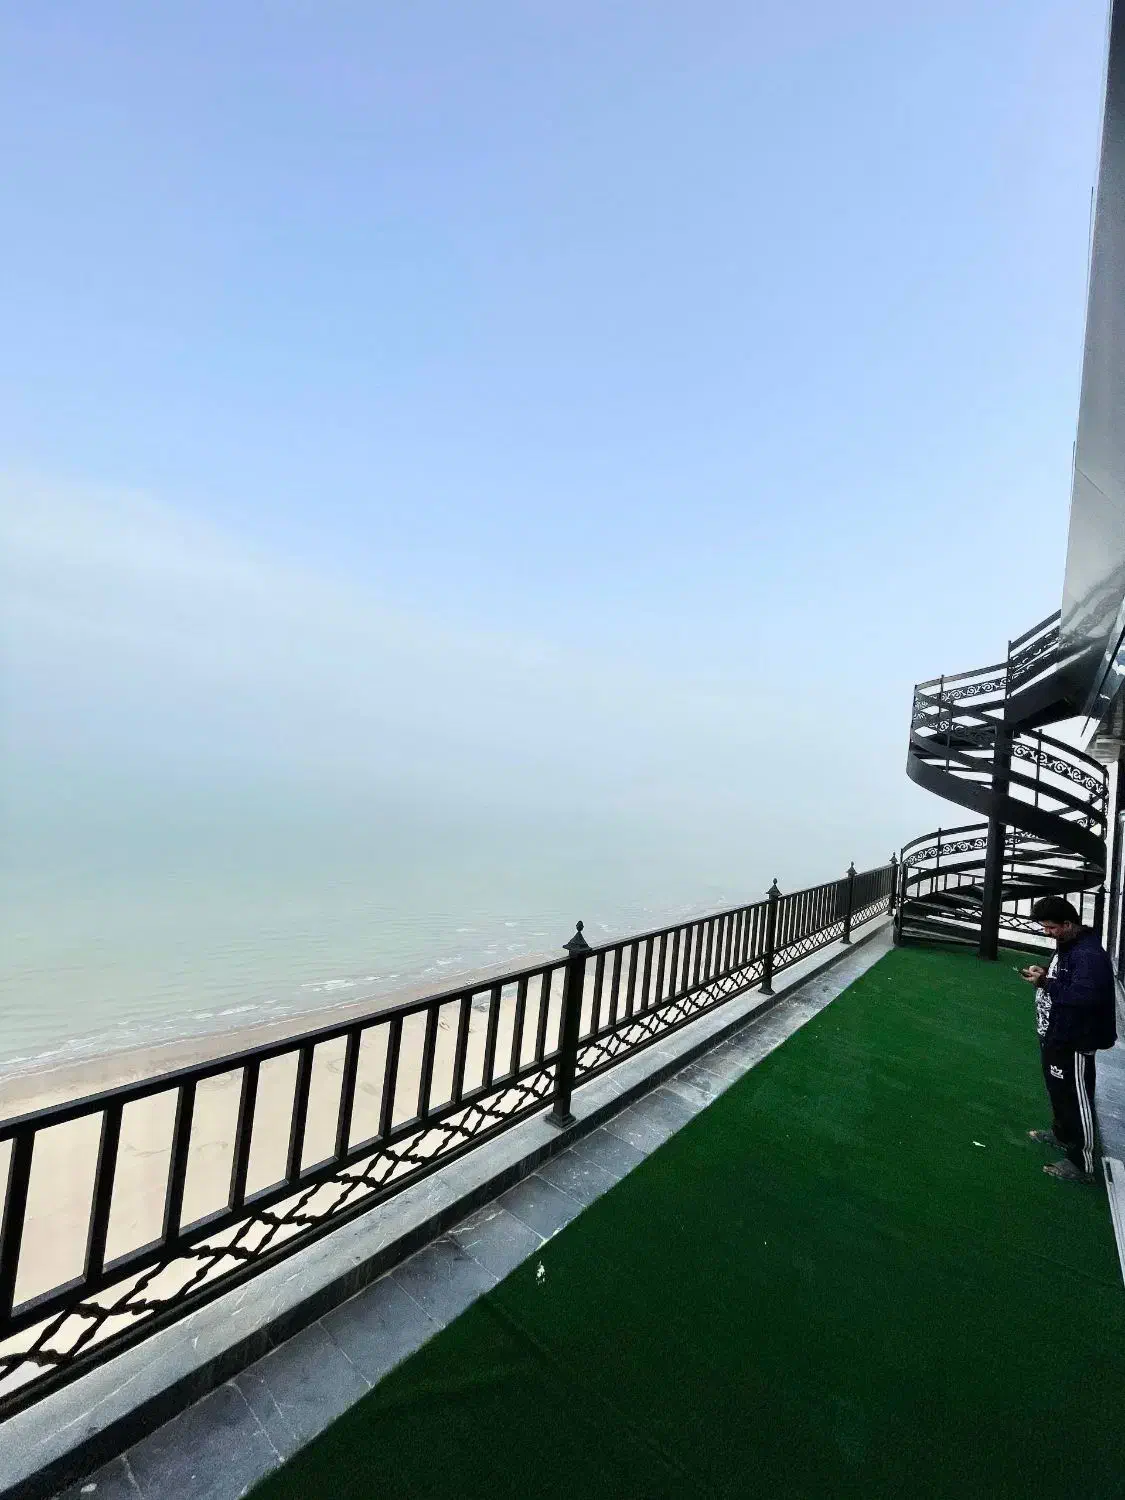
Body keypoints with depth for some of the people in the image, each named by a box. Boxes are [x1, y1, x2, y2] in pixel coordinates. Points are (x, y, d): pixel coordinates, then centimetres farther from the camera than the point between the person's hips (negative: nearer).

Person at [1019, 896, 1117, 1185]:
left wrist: (1046, 983, -26)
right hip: (1056, 1035, 10)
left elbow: (1084, 996, -33)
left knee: (1076, 1099, 1)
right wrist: (1045, 974, 1)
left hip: (1074, 1041, -10)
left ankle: (1082, 1165, 12)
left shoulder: (1089, 954, -25)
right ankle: (1062, 1134, 45)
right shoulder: (1067, 945, 6)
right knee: (1058, 1091, 26)